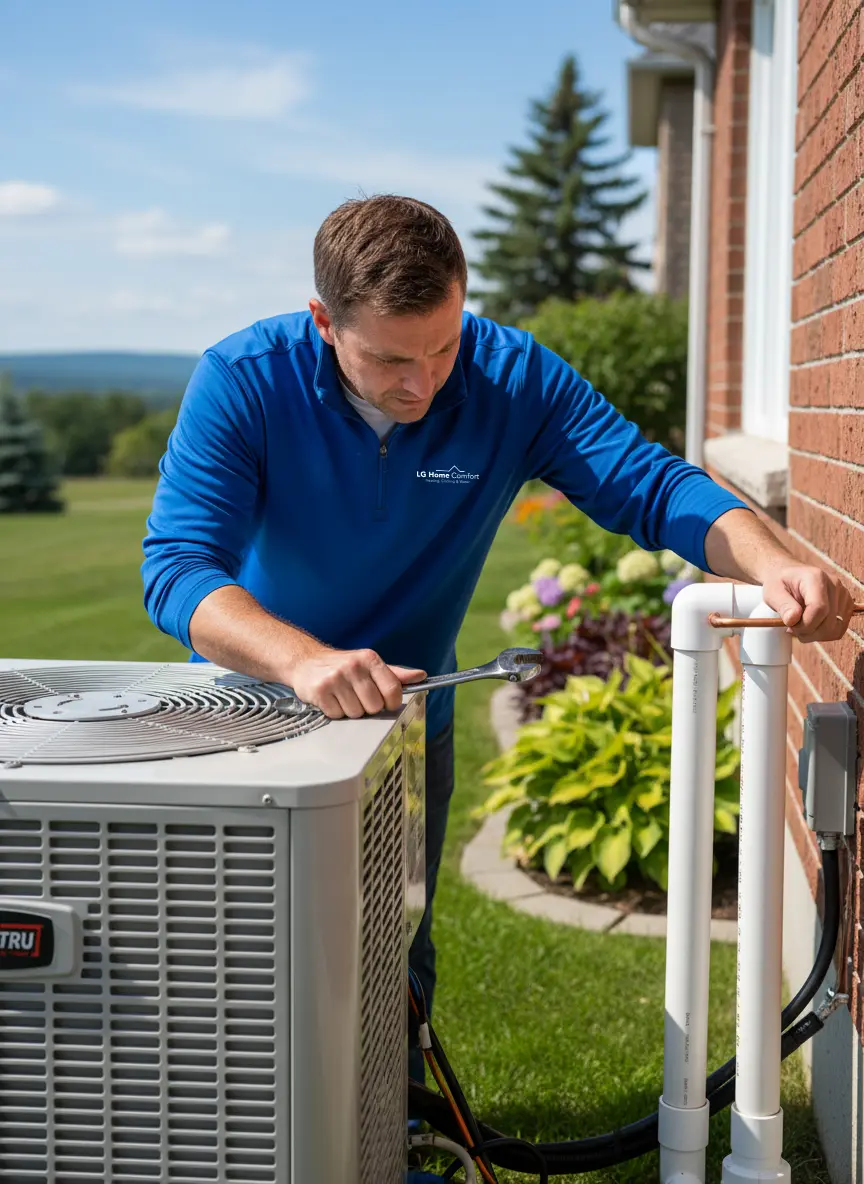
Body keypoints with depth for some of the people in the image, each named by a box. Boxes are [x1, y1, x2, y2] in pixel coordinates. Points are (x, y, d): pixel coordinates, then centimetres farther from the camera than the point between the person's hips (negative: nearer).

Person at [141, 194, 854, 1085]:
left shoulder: (514, 380, -20)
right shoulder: (242, 382, -26)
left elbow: (653, 487, -20)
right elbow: (177, 566, -35)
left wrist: (771, 564, -41)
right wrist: (304, 660, -54)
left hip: (410, 719, 2)